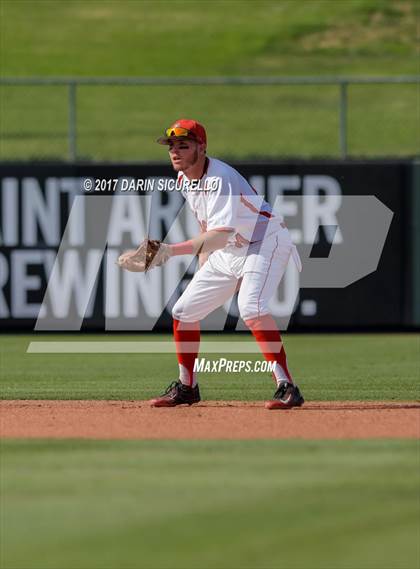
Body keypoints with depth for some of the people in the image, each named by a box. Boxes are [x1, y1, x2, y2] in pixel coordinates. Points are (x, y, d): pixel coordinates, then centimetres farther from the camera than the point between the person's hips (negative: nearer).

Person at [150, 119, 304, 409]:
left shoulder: (220, 179, -27)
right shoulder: (184, 179, 2)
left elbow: (220, 235, -38)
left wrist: (171, 250, -47)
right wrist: (203, 265, 12)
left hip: (266, 244, -9)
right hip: (227, 252, 9)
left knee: (251, 307, -33)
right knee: (184, 311, 8)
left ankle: (287, 388, -34)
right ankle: (186, 387, 25)